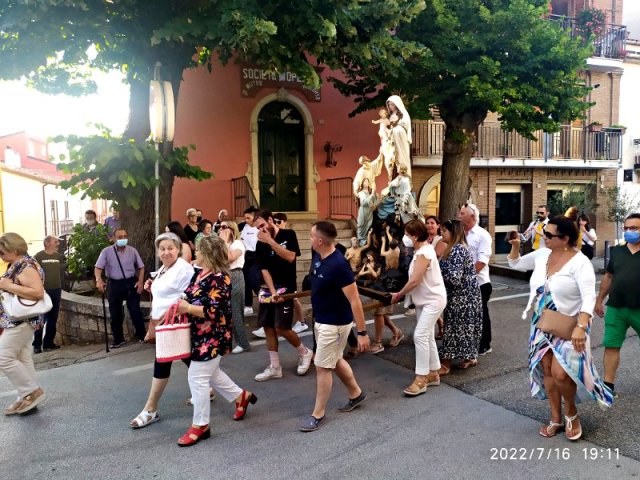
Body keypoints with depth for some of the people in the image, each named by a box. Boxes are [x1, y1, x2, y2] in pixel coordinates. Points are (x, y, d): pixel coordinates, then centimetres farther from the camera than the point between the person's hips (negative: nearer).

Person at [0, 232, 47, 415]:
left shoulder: (27, 267, -19)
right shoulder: (17, 266, 11)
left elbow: (38, 292, -30)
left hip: (22, 321, -10)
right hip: (16, 321, 10)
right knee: (23, 359, 12)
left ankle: (33, 391, 1)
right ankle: (26, 398, 18)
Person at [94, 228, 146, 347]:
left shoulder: (132, 251, 3)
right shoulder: (107, 251, -3)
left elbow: (141, 267, 9)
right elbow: (98, 268, -8)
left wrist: (140, 281, -4)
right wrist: (99, 280, -27)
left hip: (131, 283, 0)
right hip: (114, 284, 0)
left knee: (135, 310, 0)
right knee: (115, 314, 8)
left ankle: (142, 336, 14)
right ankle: (118, 339, 22)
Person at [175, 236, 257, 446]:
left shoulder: (219, 278, -20)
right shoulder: (199, 274, 8)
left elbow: (215, 311, -25)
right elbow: (192, 298, 20)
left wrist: (188, 308, -26)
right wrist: (180, 305, 2)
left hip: (211, 338, -10)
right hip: (200, 335, 10)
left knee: (197, 378, -3)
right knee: (211, 373, 21)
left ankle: (200, 426, 13)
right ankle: (241, 396, 41)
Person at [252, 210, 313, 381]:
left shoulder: (288, 235, -4)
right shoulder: (260, 245, 4)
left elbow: (290, 257, -18)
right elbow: (264, 269, -2)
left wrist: (270, 241, -20)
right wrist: (272, 291, -14)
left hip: (286, 288, -5)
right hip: (267, 289, 5)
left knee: (281, 327, -11)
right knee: (268, 327, 5)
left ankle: (304, 353, 14)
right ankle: (275, 368, 17)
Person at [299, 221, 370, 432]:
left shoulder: (338, 265, -28)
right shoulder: (317, 256, -2)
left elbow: (355, 300, -25)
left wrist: (362, 332, -23)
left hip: (335, 324, -9)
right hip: (321, 320, 9)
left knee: (323, 367, 1)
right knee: (335, 360, 22)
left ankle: (318, 414, 17)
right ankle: (356, 393, 42)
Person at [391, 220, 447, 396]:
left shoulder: (423, 253, -21)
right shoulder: (422, 251, 11)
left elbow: (414, 281, -22)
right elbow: (415, 280, 11)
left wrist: (398, 295, -10)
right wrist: (402, 294, 3)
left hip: (433, 300, -10)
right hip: (424, 300, 10)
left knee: (420, 336, -14)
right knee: (427, 336, 14)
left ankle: (420, 380, -8)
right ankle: (433, 374, 24)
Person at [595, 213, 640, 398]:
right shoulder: (617, 251, 7)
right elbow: (608, 277, 15)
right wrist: (600, 300, 15)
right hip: (615, 308, 3)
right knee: (611, 346, 5)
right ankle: (608, 385, 13)